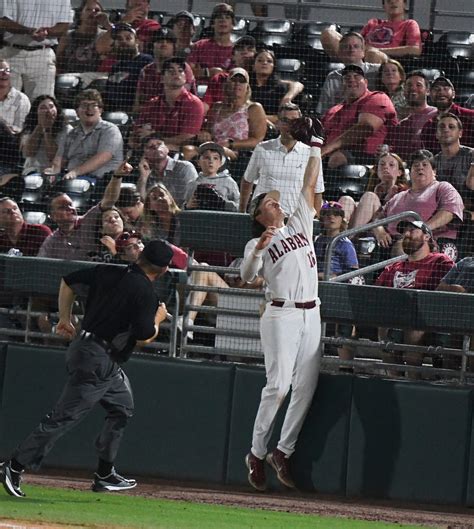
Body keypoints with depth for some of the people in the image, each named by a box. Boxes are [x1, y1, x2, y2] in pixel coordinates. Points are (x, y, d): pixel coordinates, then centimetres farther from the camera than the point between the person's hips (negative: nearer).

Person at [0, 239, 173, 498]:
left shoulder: (108, 273, 5)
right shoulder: (144, 293, -17)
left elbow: (68, 281, 12)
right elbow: (144, 338, -18)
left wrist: (65, 318, 21)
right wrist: (158, 319, 2)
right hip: (99, 361, -9)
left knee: (122, 408, 21)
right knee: (64, 416, -7)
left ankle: (105, 475, 24)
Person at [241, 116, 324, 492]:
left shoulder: (299, 226, 18)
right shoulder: (257, 245, 3)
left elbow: (309, 186, 17)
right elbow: (247, 277, -14)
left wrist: (315, 147, 15)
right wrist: (258, 250, -30)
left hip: (310, 316, 5)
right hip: (281, 316, -5)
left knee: (306, 387, 0)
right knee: (278, 384, -13)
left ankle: (283, 452, 9)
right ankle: (257, 453, -5)